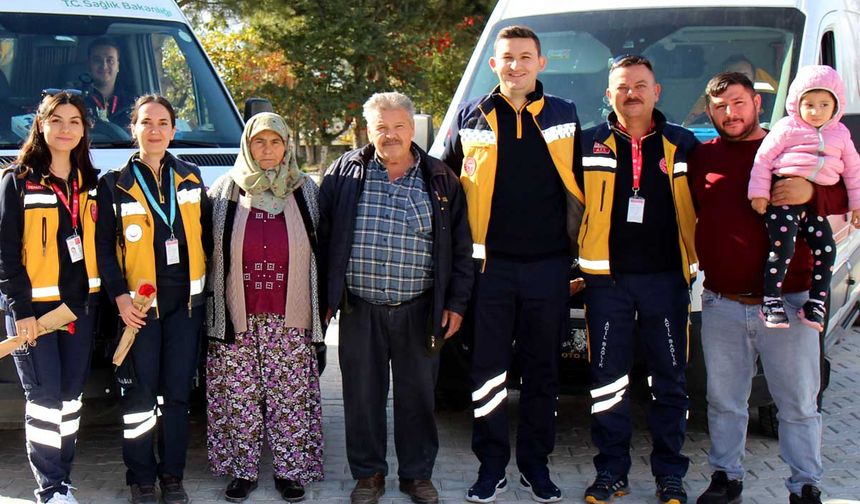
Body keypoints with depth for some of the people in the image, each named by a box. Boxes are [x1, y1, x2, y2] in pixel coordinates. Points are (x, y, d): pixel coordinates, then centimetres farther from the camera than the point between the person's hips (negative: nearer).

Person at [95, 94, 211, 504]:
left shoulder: (190, 178, 11)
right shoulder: (115, 184, 1)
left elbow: (205, 236, 14)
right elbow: (104, 246, -1)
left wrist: (207, 286, 6)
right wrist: (120, 295, -11)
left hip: (185, 301, 3)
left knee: (177, 392, 6)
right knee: (140, 394, -1)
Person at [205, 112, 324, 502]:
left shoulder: (305, 192, 7)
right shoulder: (225, 192, 6)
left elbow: (319, 253, 11)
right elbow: (210, 254, 9)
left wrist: (321, 306, 6)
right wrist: (214, 308, 5)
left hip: (289, 319, 0)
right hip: (237, 319, 0)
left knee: (291, 397, 2)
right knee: (239, 397, 4)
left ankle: (290, 470, 14)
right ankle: (243, 471, 16)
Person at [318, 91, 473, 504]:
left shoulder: (440, 180, 4)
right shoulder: (346, 173, 2)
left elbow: (460, 247, 7)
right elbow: (322, 234, 5)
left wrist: (456, 303, 3)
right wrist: (324, 297, 3)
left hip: (418, 311, 0)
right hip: (359, 311, 0)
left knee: (418, 395, 8)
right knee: (362, 396, 7)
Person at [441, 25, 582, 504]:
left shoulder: (564, 115, 6)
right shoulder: (473, 118, 5)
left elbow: (582, 182, 13)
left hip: (549, 265, 1)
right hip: (491, 264, 0)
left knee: (542, 369, 8)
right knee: (489, 369, 2)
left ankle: (536, 463, 20)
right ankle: (492, 465, 13)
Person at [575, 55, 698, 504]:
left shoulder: (682, 145, 7)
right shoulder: (590, 144, 5)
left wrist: (696, 264, 9)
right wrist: (578, 256, 5)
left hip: (667, 277, 1)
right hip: (607, 278, 0)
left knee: (670, 381, 5)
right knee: (607, 380, 3)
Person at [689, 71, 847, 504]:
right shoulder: (702, 157, 9)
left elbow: (843, 197, -3)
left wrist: (812, 192, -21)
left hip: (786, 303, -2)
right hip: (721, 304, 3)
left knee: (799, 405, 4)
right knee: (724, 403, 12)